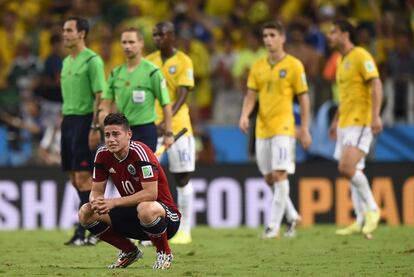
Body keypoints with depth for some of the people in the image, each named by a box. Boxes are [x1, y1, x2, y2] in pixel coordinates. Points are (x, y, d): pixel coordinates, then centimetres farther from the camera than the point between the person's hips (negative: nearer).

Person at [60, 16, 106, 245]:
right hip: (68, 120, 8)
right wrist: (63, 121, 17)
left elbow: (100, 96, -13)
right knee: (75, 178, 7)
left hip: (84, 120, -8)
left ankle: (83, 231, -10)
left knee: (83, 176, -10)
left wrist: (95, 128, -18)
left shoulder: (92, 60, -9)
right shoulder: (66, 62, 16)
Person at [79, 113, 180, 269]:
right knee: (86, 214, -9)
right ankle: (130, 251, 9)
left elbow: (150, 194, -28)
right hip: (131, 215, 7)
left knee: (145, 209, -42)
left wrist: (114, 202, -31)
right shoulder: (103, 155, -3)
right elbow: (97, 191, 2)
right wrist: (95, 202, -23)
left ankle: (164, 253, -11)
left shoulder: (139, 152, -22)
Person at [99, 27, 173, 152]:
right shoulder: (116, 73, 9)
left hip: (145, 132, -5)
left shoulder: (152, 72, -7)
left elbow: (166, 104, -7)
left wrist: (168, 134, -11)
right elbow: (107, 101, 11)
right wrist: (103, 112, -13)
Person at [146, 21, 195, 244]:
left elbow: (183, 94, -14)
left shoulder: (183, 61, -4)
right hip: (151, 126, 4)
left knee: (182, 178, 0)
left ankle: (184, 230, 5)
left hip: (177, 126, -4)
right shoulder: (149, 61, 9)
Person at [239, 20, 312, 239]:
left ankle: (274, 225, -11)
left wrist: (304, 129, -4)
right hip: (262, 129, 6)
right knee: (269, 178, 9)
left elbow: (303, 97, -1)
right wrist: (244, 115, -11)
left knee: (279, 175, -13)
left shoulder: (293, 65, -3)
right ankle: (292, 216, 26)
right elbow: (251, 95, 8)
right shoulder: (258, 66, 10)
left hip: (283, 128, -6)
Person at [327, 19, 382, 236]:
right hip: (345, 125, 9)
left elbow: (376, 85, -16)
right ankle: (361, 221, 6)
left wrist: (375, 115, -24)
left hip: (360, 123, -9)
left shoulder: (360, 56, -8)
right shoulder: (342, 62, 20)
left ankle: (371, 209, -9)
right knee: (352, 172, 5)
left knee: (347, 168, -21)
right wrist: (336, 121, 28)